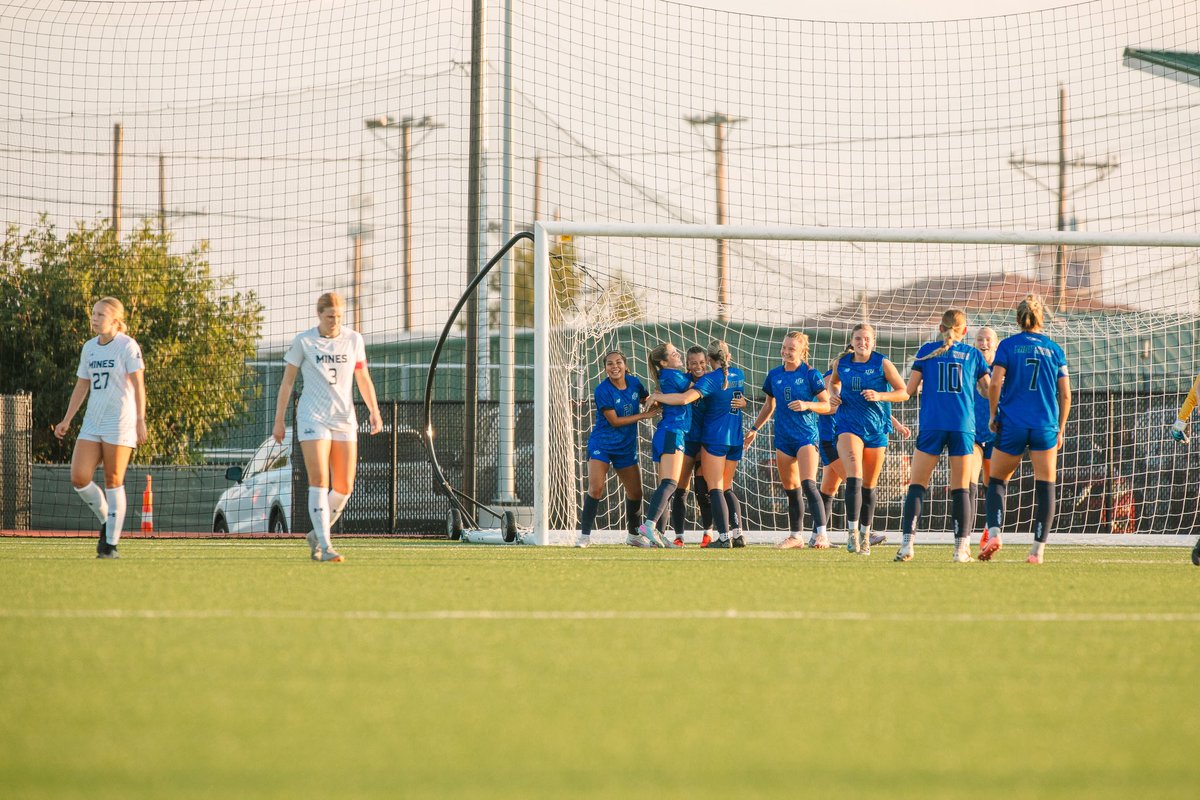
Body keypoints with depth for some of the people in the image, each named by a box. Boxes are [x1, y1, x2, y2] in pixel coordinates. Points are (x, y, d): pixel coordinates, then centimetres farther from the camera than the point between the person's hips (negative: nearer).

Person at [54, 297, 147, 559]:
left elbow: (138, 384, -11)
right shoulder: (89, 347, 14)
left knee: (113, 482, -4)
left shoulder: (127, 346, -6)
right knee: (79, 478, -5)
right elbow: (82, 386, 20)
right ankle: (106, 521, 18)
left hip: (120, 423, -6)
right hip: (92, 423, 6)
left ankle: (112, 543, 2)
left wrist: (140, 420, -19)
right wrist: (67, 420, 14)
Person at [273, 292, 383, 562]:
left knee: (344, 487, 1)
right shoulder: (303, 342, -1)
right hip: (312, 419, -4)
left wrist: (375, 411, 2)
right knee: (319, 482, -15)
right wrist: (279, 421, 2)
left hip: (345, 420, 4)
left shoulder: (354, 340, 7)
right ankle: (324, 546, -18)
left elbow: (363, 379, 14)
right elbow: (287, 381, 4)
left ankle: (316, 534, 23)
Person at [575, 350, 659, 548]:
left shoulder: (634, 382, -1)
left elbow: (647, 398, 20)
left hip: (627, 447, 6)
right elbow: (614, 421, -17)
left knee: (635, 493, 11)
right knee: (595, 488, -19)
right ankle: (585, 535, -12)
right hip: (601, 445, -6)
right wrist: (643, 415, -14)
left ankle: (633, 535, 31)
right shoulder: (603, 390, -18)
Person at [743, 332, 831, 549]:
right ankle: (795, 536, 16)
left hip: (806, 436, -5)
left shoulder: (810, 374, -5)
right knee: (790, 490, 8)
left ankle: (821, 532, -23)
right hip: (783, 439, 5)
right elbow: (769, 406, 23)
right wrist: (754, 429, 23)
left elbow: (828, 405, -6)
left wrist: (807, 404, -21)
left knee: (808, 485, -19)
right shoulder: (774, 375, 10)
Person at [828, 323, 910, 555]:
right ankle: (852, 530, -24)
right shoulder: (842, 363, 4)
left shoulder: (882, 364, -4)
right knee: (854, 478, -20)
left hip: (876, 429, 0)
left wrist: (879, 396, -19)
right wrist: (835, 395, 4)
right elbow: (834, 381, 26)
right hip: (849, 427, 0)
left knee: (869, 485, 9)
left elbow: (903, 393, -4)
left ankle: (865, 534, 24)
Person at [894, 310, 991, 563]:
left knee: (917, 486, 1)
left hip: (931, 426, 0)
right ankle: (961, 547, -3)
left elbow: (909, 390, 4)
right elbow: (988, 391, 11)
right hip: (963, 427, 0)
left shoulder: (927, 350, 8)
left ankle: (907, 543, -12)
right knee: (960, 489, 4)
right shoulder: (972, 354, 9)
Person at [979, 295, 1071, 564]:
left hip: (1012, 424, -1)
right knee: (1045, 486, 3)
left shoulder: (1007, 345, 0)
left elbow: (995, 384, -10)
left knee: (997, 481, 13)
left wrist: (994, 415, 4)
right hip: (1045, 426, 1)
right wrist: (1061, 429, 15)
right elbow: (1065, 394, 6)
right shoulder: (1054, 350, 6)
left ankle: (994, 532, -8)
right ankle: (1038, 549, -3)